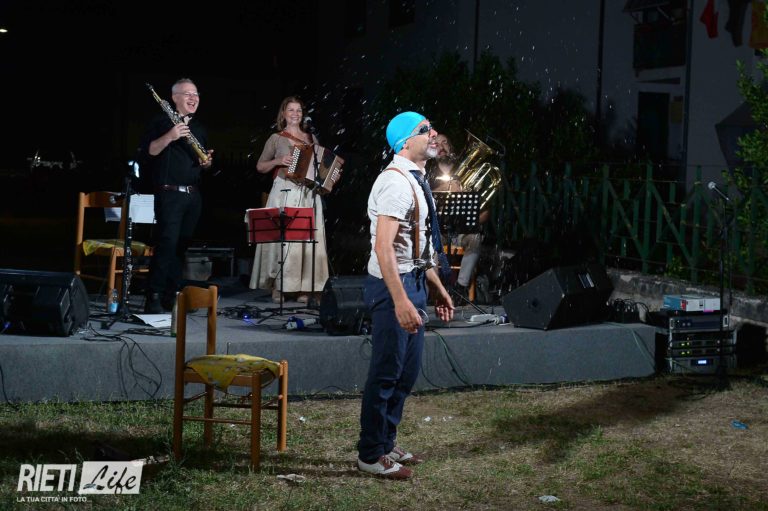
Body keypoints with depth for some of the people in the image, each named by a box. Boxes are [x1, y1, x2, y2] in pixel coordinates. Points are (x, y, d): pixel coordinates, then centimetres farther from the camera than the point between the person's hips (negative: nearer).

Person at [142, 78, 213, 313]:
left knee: (183, 246, 6)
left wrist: (207, 162, 6)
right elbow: (148, 150, -9)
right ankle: (153, 299, -13)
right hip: (169, 193, -6)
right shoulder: (161, 122, 1)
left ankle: (172, 297, 11)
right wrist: (169, 137, -23)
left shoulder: (199, 128, 20)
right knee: (167, 244, -15)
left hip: (193, 195, 7)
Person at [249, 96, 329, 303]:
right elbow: (260, 167, 6)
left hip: (309, 195, 3)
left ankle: (304, 288, 1)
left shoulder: (311, 138, 16)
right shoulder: (276, 139, 6)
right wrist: (278, 161, -10)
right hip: (284, 193, -3)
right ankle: (278, 287, -2)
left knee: (307, 239, -2)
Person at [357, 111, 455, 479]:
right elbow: (383, 247, -26)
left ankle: (386, 443, 29)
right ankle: (371, 455, 9)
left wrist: (436, 288, 23)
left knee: (407, 372, 17)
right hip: (393, 283, -10)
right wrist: (400, 301, -31)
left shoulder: (415, 181, 14)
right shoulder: (395, 182, -18)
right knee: (387, 373, -2)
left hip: (414, 281, 10)